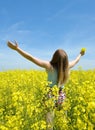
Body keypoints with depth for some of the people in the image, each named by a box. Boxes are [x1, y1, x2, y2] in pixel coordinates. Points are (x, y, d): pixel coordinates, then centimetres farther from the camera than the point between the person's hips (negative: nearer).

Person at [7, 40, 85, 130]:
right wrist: (80, 54, 39)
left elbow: (32, 58, -22)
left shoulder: (50, 66, -17)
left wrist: (17, 48, -19)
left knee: (49, 122, 3)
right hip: (61, 96, 4)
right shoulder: (67, 66, -5)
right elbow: (76, 61, 18)